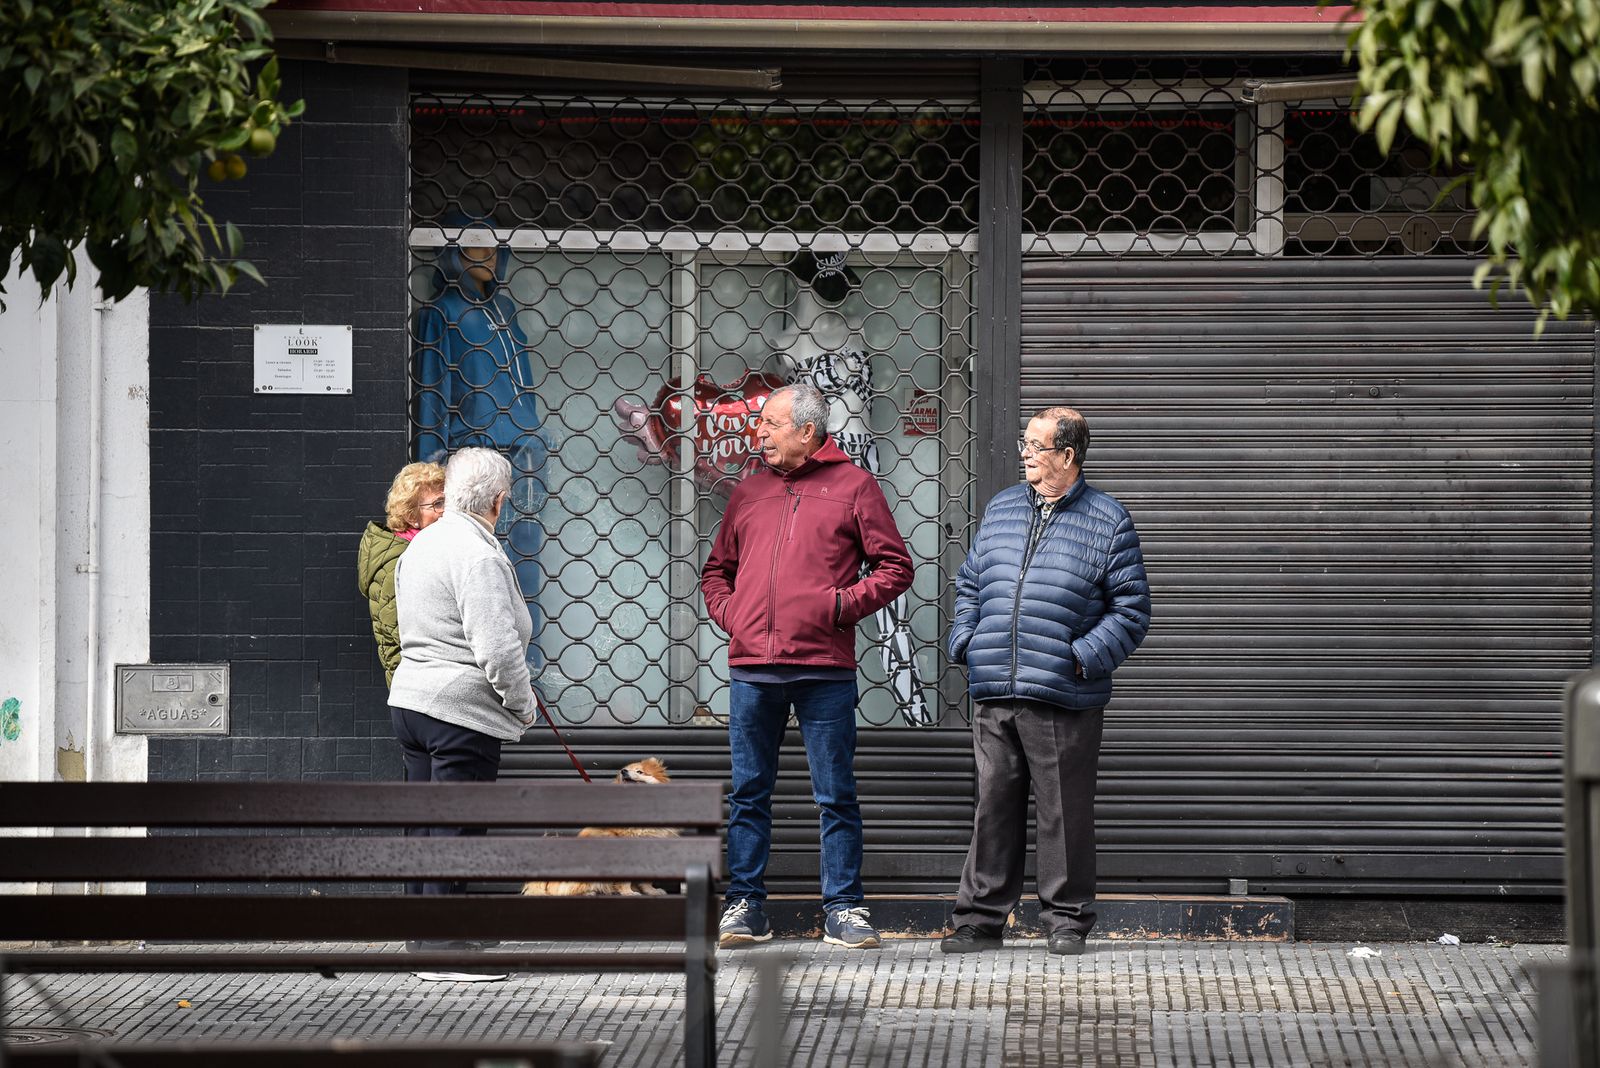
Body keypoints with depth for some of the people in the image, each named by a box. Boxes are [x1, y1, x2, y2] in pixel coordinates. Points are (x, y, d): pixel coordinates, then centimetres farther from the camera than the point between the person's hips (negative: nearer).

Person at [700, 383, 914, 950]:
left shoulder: (853, 486, 4)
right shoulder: (749, 491, 16)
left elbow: (895, 567, 3)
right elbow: (716, 571, 24)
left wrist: (846, 604, -9)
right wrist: (729, 614, 6)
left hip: (825, 669, -4)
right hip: (752, 669, 4)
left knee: (836, 796, 0)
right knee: (748, 794, 5)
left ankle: (844, 909, 4)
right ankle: (745, 906, 10)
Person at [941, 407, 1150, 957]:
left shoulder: (1107, 522, 1)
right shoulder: (1001, 509, 17)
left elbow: (1130, 611, 0)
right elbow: (969, 585, 24)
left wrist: (1084, 658, -10)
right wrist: (966, 643, 8)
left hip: (1064, 699, -4)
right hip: (993, 694, 4)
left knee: (1065, 812, 0)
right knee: (993, 807, 6)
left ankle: (1067, 919, 10)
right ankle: (980, 918, 11)